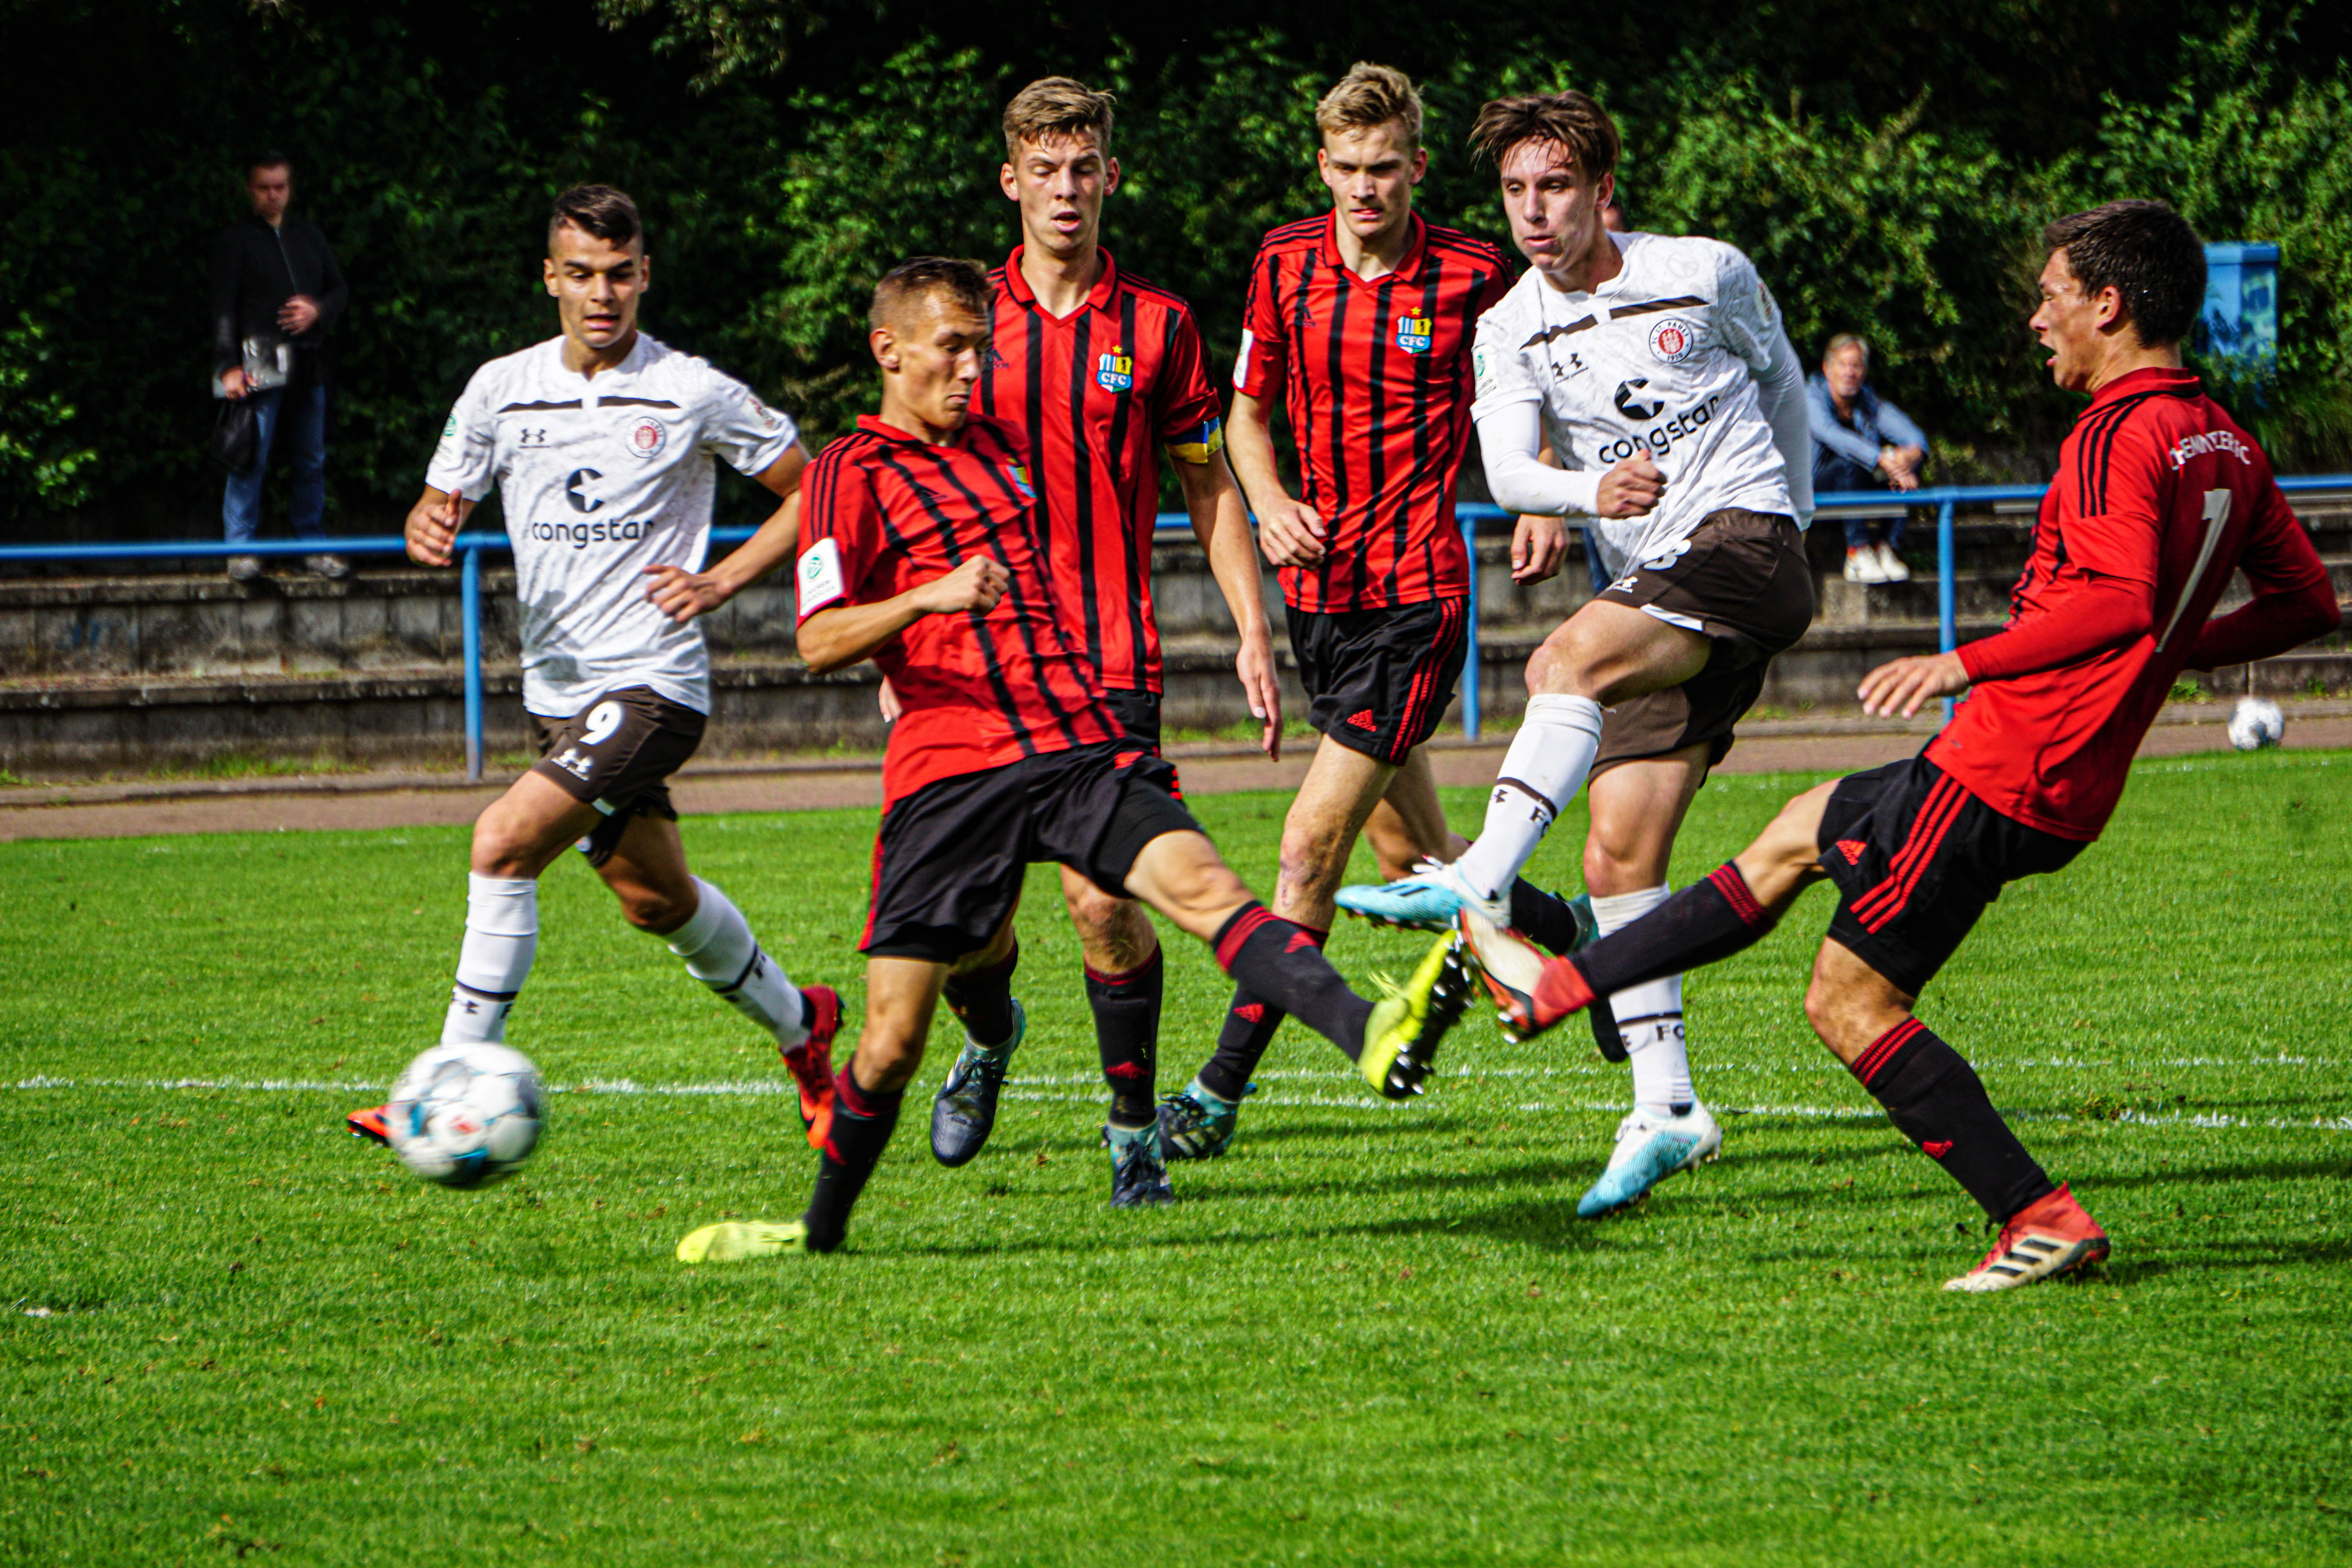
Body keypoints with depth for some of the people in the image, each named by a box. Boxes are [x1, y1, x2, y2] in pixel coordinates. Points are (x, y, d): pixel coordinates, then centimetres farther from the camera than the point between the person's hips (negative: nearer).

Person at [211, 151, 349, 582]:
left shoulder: (309, 236, 18)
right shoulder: (235, 242, 3)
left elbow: (340, 288, 21)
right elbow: (223, 309, -4)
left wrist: (318, 311, -3)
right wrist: (228, 366, -15)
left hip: (308, 364, 5)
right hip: (259, 365, -5)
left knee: (312, 461, 6)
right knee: (251, 460, -9)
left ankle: (313, 545, 14)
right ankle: (240, 549, -5)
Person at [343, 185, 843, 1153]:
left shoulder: (693, 396, -7)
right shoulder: (501, 389, 4)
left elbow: (815, 491, 1)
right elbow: (437, 512, 9)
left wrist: (721, 582, -9)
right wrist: (430, 529, -16)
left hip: (651, 683, -6)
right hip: (558, 690, 6)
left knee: (506, 843, -23)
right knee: (657, 900, 18)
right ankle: (798, 1025, 43)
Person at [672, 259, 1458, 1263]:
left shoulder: (1005, 445, 22)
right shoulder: (852, 474, 3)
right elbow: (820, 644, -8)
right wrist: (929, 598, -23)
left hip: (1079, 742, 3)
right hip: (949, 769, -3)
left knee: (1199, 883, -24)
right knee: (892, 1042, -2)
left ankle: (1373, 1038, -46)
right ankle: (821, 1228, 21)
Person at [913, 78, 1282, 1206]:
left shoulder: (1157, 326, 5)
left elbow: (1210, 488, 11)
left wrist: (1253, 634, 3)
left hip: (1111, 661, -1)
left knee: (1103, 901, -12)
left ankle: (1134, 1134, 1)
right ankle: (987, 1040, 34)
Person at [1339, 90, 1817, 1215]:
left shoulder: (1706, 275, 0)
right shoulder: (1511, 331, 6)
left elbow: (1780, 376, 19)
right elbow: (1507, 469, -11)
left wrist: (1793, 516, 24)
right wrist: (1589, 491, -32)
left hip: (1745, 542, -5)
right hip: (1652, 588, 5)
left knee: (1573, 658, -32)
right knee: (1616, 851, -4)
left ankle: (1477, 886, -42)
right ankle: (1665, 1109, -1)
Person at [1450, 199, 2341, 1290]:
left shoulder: (2119, 436, -17)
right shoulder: (2226, 445, 11)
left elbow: (2119, 597, -30)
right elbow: (2308, 603, 15)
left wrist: (1967, 664, -22)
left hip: (2005, 777, -10)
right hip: (2069, 781, 10)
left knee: (1851, 1000, -3)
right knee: (1804, 831, 23)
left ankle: (2041, 1219, -7)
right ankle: (1561, 984, 31)